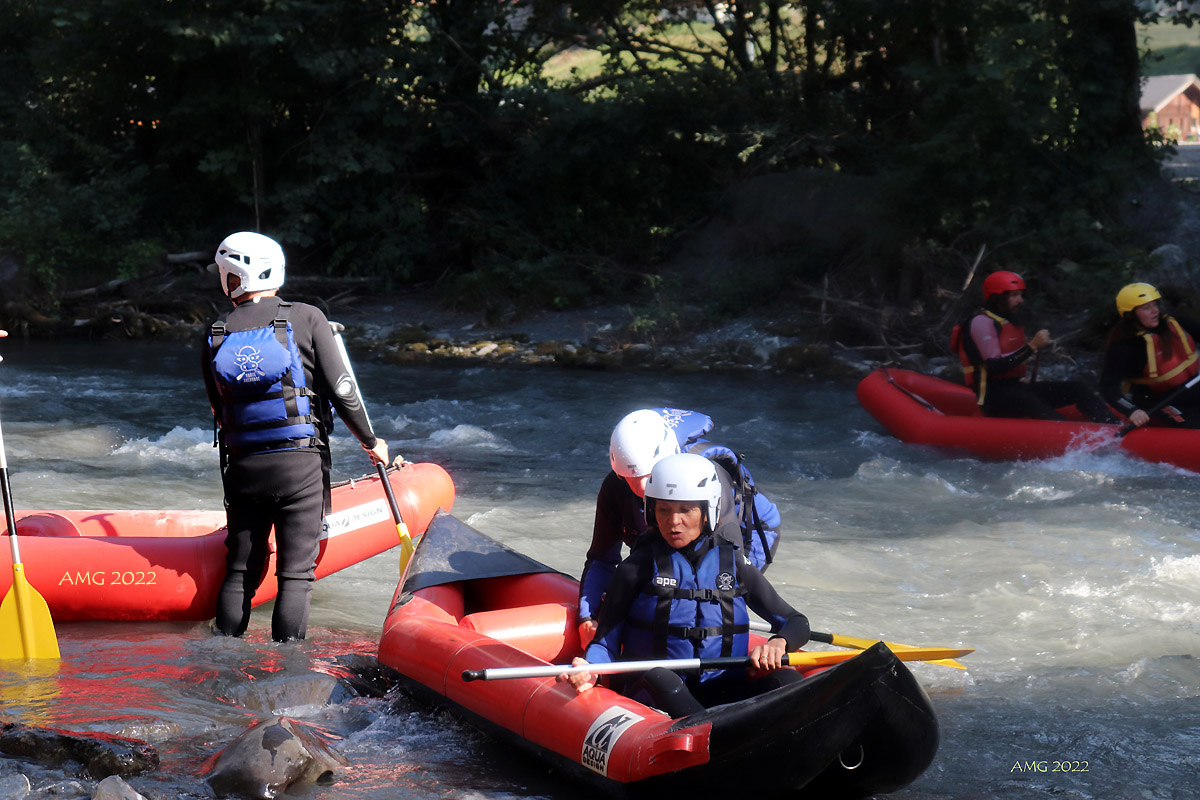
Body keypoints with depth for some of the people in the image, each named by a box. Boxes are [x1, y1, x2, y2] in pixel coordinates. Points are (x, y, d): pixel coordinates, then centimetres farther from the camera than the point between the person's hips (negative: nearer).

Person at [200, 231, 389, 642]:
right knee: (295, 574, 0)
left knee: (240, 572, 12)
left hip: (242, 467, 3)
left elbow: (219, 410, 11)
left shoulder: (215, 336, 4)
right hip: (300, 464, -3)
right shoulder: (306, 319, -5)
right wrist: (371, 441, 6)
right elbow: (341, 390, -7)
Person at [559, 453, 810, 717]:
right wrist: (589, 671, -19)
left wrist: (778, 643, -11)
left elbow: (797, 623, 13)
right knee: (660, 677, -36)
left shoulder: (733, 563, 10)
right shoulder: (638, 568, 5)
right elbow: (606, 641, 4)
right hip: (654, 696, -2)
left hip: (724, 695, 3)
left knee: (785, 680, -25)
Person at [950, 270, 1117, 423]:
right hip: (994, 396, -9)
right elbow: (995, 367, -22)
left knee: (1076, 389, -6)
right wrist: (1031, 346, -23)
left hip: (1017, 387, 9)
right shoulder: (981, 322, -10)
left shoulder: (1009, 322, 21)